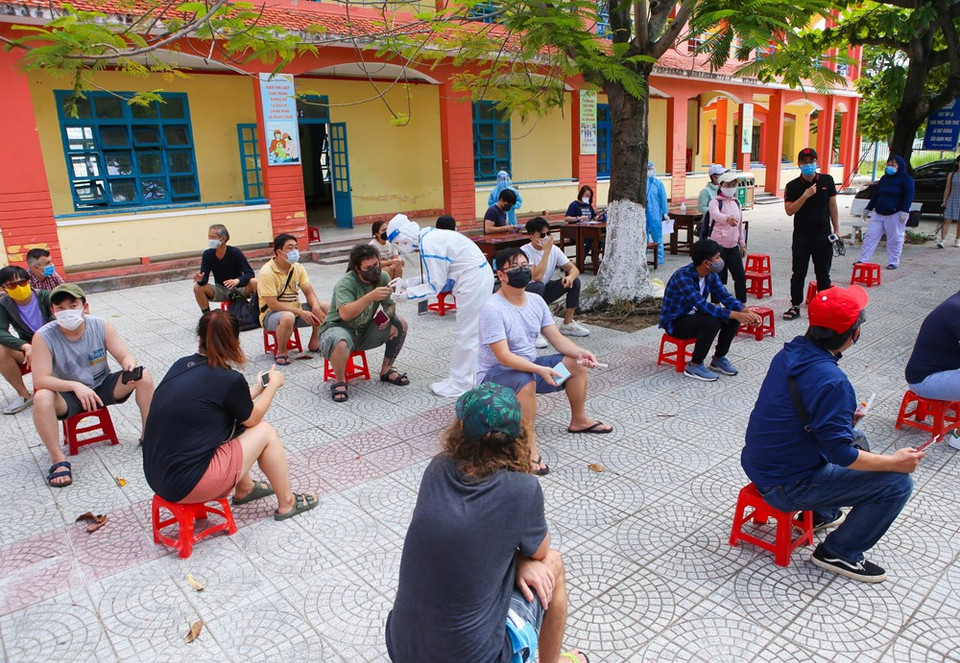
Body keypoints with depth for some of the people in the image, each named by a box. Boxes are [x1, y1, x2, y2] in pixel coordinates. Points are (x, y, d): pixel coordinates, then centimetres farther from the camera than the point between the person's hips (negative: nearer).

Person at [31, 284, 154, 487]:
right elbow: (40, 380, -25)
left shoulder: (101, 327, -12)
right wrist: (76, 386, -42)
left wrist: (130, 366, -38)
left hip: (103, 387, 2)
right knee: (42, 398, -34)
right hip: (67, 395, -2)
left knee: (143, 375, -20)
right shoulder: (43, 337, -19)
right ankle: (58, 459, -21)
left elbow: (126, 357, -12)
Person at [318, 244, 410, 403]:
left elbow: (390, 305, 2)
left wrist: (387, 315, -23)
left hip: (365, 330, 7)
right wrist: (371, 297, -45)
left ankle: (386, 371, 7)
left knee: (400, 324, -9)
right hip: (339, 328, -6)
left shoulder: (382, 278, -4)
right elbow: (345, 314, -38)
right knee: (340, 343, -41)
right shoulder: (346, 283, -23)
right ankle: (339, 381, -10)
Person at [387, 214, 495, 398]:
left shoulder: (428, 245, -19)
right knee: (471, 331, 18)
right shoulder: (431, 237, 11)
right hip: (480, 277, 10)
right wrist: (406, 282, 11)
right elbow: (433, 276, 16)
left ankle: (459, 384, 10)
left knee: (465, 334, -1)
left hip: (473, 282, -10)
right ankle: (468, 376, 29)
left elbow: (435, 285, -15)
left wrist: (406, 293, -7)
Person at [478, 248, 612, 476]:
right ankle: (529, 446, -32)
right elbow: (503, 356, -30)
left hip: (528, 366, 8)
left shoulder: (536, 301, 2)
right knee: (526, 380, -39)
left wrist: (580, 352, -17)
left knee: (577, 363, 1)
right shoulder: (493, 308, -23)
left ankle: (579, 420, 19)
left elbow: (557, 338, 2)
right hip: (495, 374, -8)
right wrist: (540, 370, -40)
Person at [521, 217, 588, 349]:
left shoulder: (554, 249, -5)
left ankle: (567, 324, 1)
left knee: (574, 281, -11)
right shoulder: (525, 251, -23)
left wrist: (571, 277, -27)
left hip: (544, 293, 6)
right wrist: (547, 251, -32)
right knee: (538, 286, -38)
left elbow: (574, 268, -3)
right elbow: (537, 277, -35)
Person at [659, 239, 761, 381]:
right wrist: (734, 314, -38)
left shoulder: (711, 275, -4)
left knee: (734, 317, -8)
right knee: (712, 322, -33)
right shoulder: (683, 276, -29)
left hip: (694, 315, 8)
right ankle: (694, 366, -16)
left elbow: (725, 297, -2)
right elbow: (702, 305, -36)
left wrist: (746, 311, -21)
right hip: (674, 322, -8)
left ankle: (718, 359, 10)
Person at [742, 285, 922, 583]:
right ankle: (839, 552, 7)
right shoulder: (830, 381, -29)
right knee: (898, 482, -6)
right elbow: (841, 455, -24)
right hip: (786, 487, -9)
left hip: (760, 463, 9)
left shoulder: (790, 352, -2)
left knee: (857, 440, 26)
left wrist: (843, 417, 19)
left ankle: (821, 513, 38)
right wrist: (895, 462, -9)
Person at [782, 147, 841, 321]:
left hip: (823, 235, 1)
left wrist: (837, 229, 6)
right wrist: (805, 195, -20)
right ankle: (795, 306, 12)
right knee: (798, 274, 4)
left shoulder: (827, 180, 3)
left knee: (823, 274, 9)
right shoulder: (793, 186, -3)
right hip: (801, 236, -1)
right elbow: (789, 211, -10)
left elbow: (832, 206, 8)